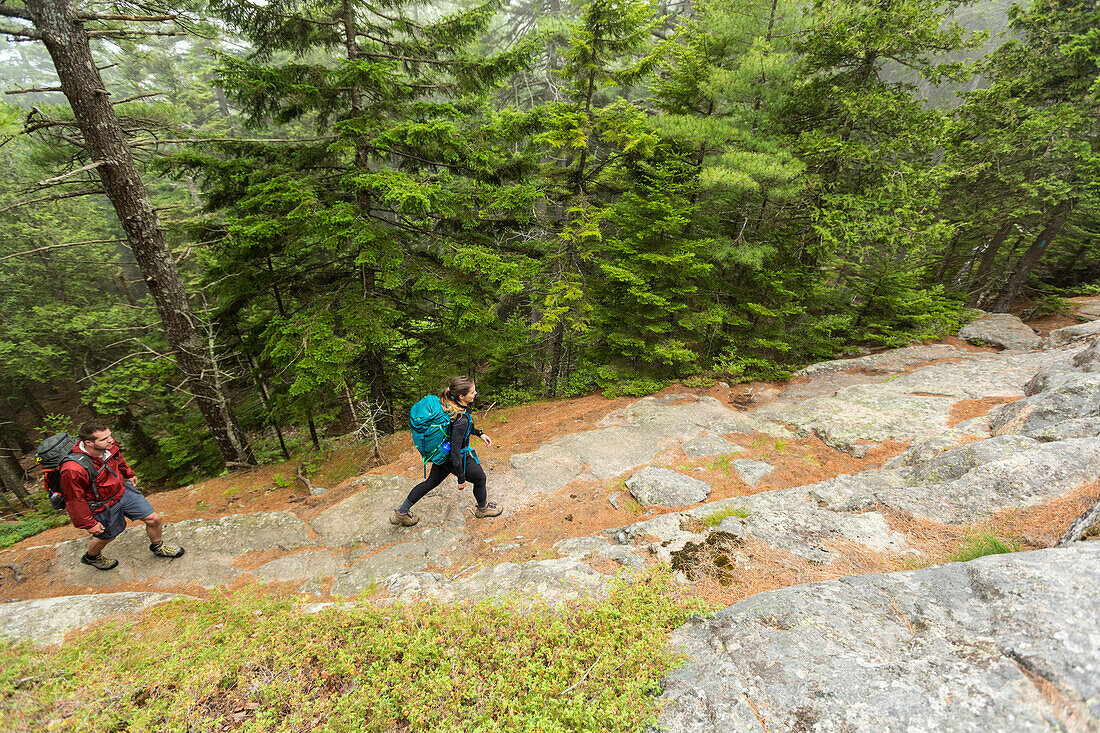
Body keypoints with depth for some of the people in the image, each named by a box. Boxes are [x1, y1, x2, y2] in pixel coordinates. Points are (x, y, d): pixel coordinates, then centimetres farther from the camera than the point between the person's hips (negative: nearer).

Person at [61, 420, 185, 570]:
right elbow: (74, 500, -22)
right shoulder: (73, 469, -35)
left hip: (122, 490, 5)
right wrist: (88, 524, -13)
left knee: (154, 519, 8)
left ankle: (157, 547, 37)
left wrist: (129, 474, 25)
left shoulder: (109, 445, -18)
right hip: (103, 506, -5)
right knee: (106, 536, 20)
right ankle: (92, 557, 56)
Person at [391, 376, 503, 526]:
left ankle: (401, 512, 39)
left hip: (442, 454, 8)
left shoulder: (448, 403, -10)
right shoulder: (461, 419, -36)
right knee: (480, 479, 20)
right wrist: (461, 479, -18)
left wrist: (479, 433, 13)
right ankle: (482, 509, 48)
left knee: (432, 481, 25)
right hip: (459, 458, -8)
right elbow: (456, 452, -29)